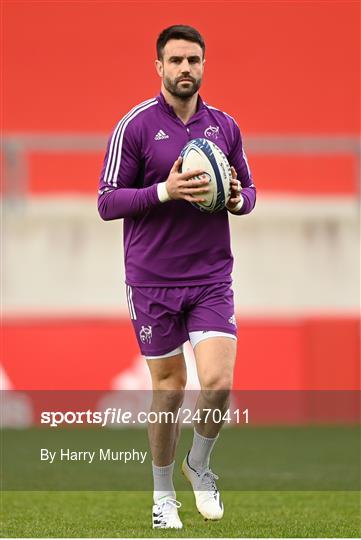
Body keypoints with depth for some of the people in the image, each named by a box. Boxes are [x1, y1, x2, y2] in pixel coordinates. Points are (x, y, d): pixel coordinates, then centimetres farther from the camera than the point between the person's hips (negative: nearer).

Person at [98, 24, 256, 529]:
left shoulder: (225, 126, 6)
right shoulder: (135, 126, -5)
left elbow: (248, 192, 16)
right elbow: (107, 201, -7)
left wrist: (237, 198, -8)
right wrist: (164, 191, -21)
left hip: (212, 277, 2)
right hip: (152, 279, -2)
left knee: (218, 382, -12)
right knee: (169, 387, 5)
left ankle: (199, 464, 17)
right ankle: (163, 494, 22)